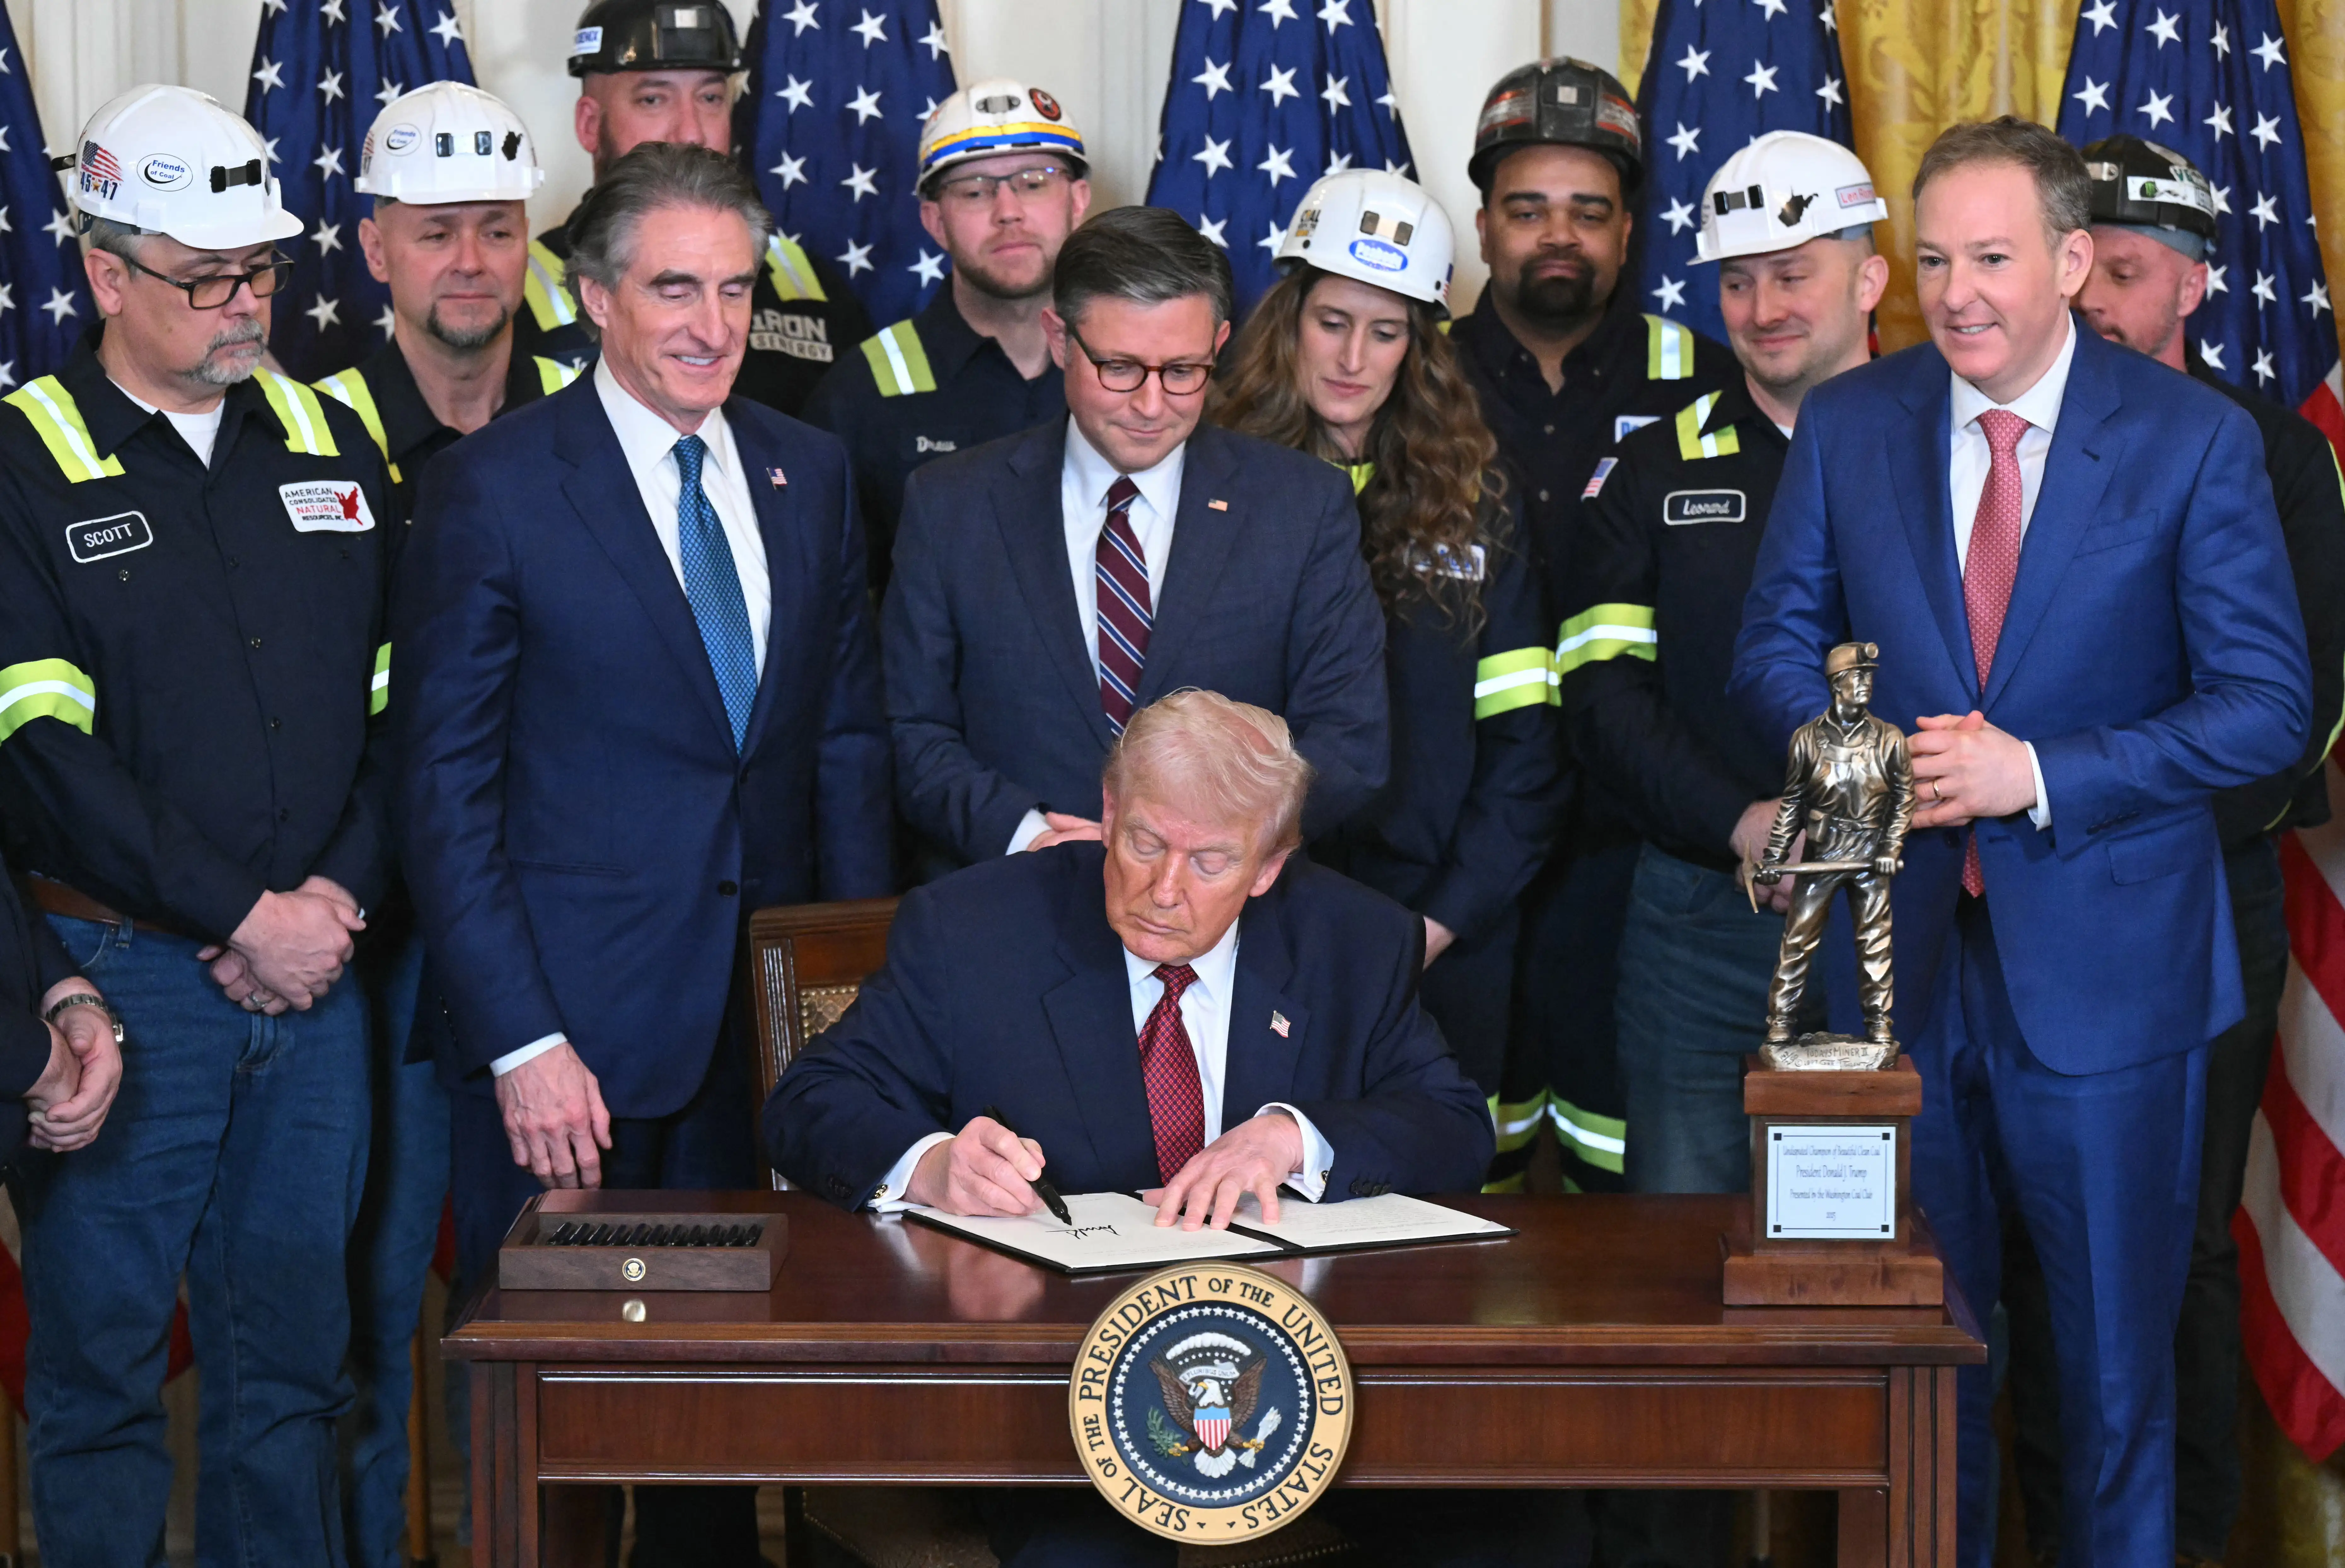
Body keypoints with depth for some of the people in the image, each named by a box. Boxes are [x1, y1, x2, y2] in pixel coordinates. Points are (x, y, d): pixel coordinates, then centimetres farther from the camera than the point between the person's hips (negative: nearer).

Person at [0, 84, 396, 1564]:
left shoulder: (332, 443, 11)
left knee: (294, 1345, 11)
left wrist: (341, 897, -5)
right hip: (119, 977, -4)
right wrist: (244, 918, -13)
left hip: (316, 974, 4)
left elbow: (398, 700, 10)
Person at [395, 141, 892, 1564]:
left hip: (769, 1020, 4)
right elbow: (446, 791, -8)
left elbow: (849, 739, 12)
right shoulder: (492, 488, -7)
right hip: (570, 1031, -4)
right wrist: (520, 1039, -14)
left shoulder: (812, 475, 8)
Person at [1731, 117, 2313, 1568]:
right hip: (1906, 943, 3)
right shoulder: (1849, 426, 4)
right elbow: (1780, 641, 10)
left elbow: (2268, 705, -9)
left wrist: (2038, 776, -18)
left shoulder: (2196, 440, -6)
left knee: (2117, 1341, 7)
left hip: (2104, 959, -3)